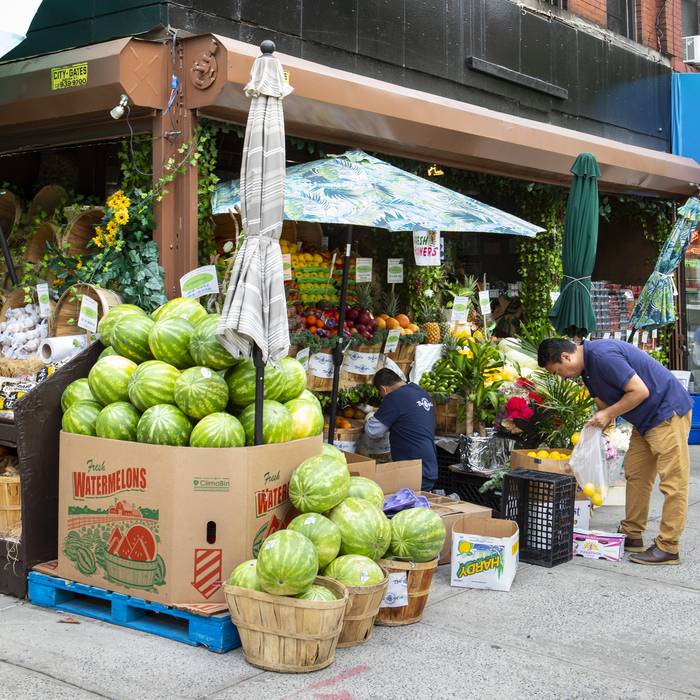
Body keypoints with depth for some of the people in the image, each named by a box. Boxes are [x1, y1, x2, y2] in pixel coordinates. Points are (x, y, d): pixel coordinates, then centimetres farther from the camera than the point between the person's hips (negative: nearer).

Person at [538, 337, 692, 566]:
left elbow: (640, 391, -25)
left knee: (672, 482, -6)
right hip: (646, 419, 11)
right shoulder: (588, 365, 8)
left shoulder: (603, 356, -24)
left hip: (667, 413, -11)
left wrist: (608, 414, -16)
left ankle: (668, 548, -4)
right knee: (635, 476, 13)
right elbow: (604, 400, 19)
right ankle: (632, 536, 21)